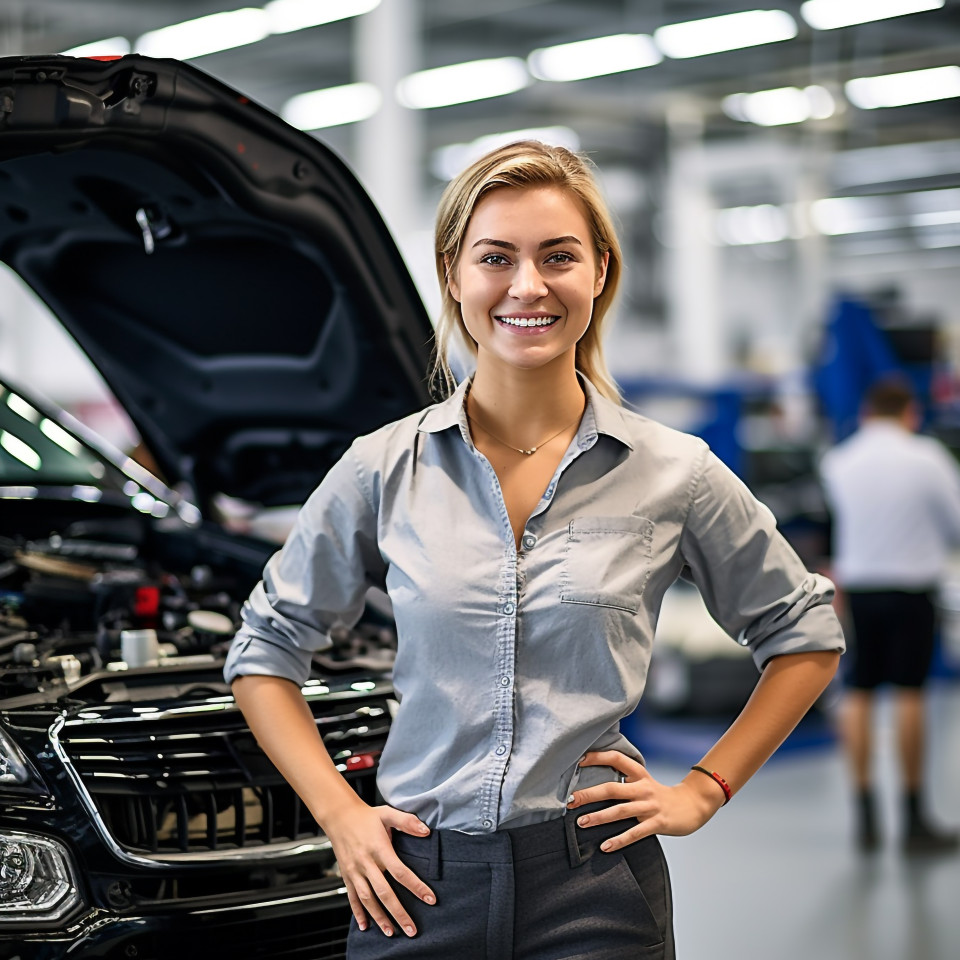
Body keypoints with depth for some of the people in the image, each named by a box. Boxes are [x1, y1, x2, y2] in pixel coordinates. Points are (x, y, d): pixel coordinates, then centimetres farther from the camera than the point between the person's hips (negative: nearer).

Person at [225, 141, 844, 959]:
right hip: (419, 885, 1)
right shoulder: (384, 469, -1)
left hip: (594, 889, -1)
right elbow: (265, 651, 9)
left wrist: (704, 790, 3)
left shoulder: (674, 474, -2)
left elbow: (806, 634, 10)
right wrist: (339, 813, -1)